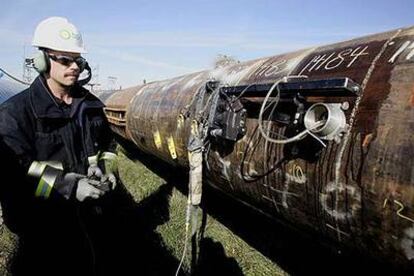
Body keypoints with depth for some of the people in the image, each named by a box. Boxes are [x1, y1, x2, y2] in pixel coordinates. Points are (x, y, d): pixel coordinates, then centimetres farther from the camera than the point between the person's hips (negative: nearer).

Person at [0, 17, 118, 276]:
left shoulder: (90, 104, 2)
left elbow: (108, 144, 11)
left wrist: (105, 170, -8)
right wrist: (68, 186, -31)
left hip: (83, 214, 6)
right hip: (40, 222, -5)